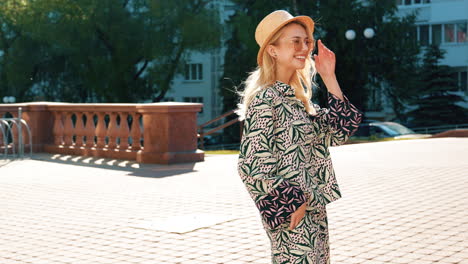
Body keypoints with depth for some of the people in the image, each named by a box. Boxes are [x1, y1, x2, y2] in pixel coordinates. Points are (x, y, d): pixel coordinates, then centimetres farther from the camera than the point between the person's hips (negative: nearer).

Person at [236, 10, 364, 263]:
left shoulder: (297, 97, 11)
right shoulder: (264, 99, -16)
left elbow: (338, 132, 7)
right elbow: (251, 166, -21)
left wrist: (329, 78, 4)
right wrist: (292, 204, -16)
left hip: (313, 212, 9)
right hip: (292, 216, -9)